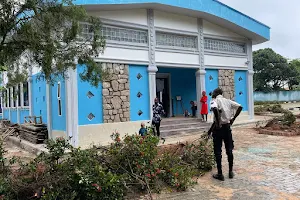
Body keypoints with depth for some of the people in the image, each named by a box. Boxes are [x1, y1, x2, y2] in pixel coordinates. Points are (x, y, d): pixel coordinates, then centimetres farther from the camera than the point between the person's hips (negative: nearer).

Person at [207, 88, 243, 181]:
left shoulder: (214, 101, -7)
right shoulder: (228, 101, 9)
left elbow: (215, 109, -29)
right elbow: (240, 107, 1)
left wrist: (217, 123, -20)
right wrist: (233, 118, 3)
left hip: (218, 128, -5)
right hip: (227, 127, 5)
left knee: (218, 151, 4)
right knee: (229, 150, 15)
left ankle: (220, 174, 9)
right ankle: (231, 172, 23)